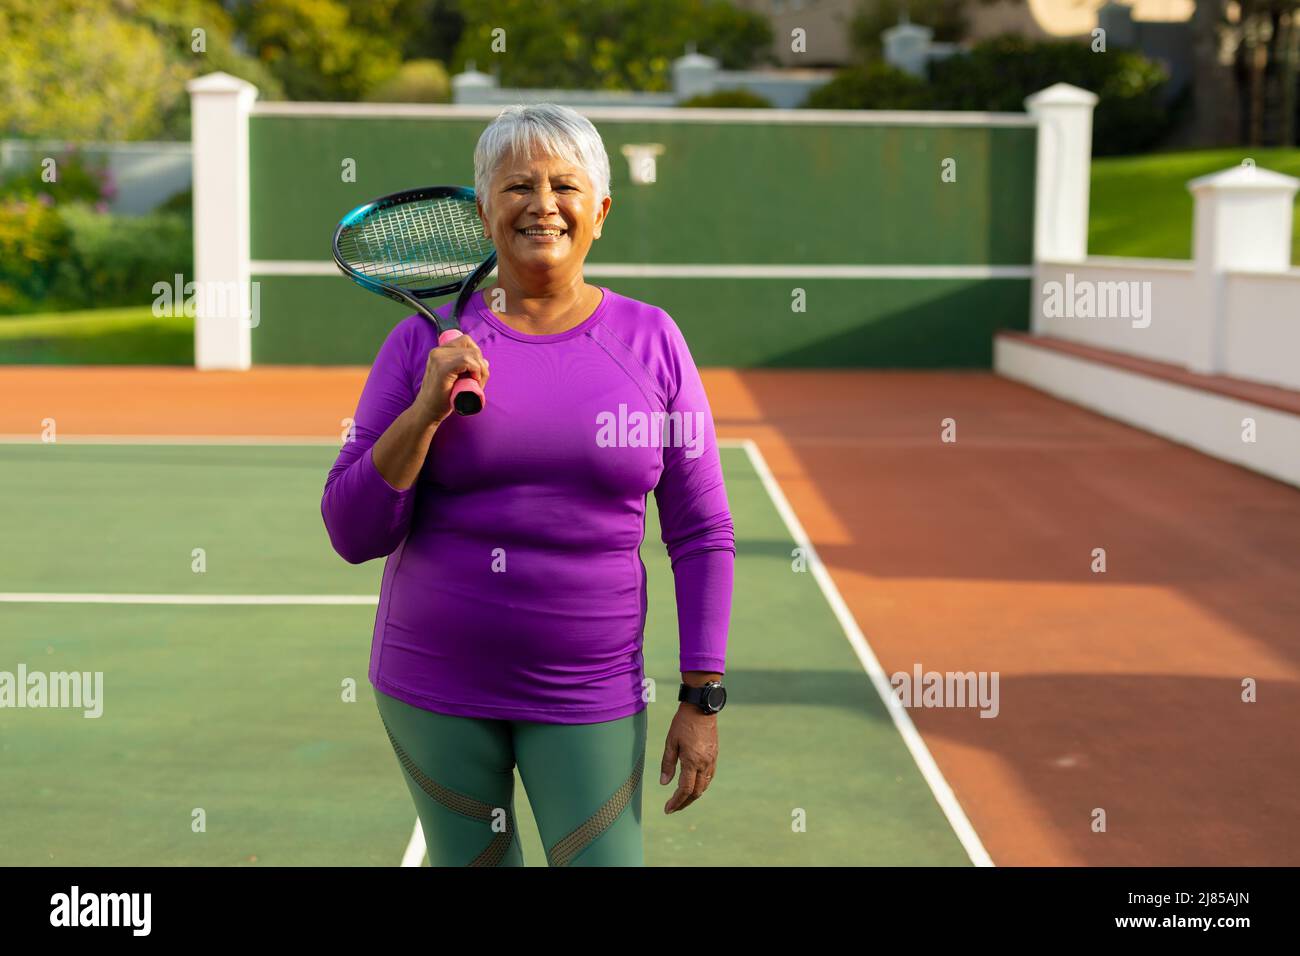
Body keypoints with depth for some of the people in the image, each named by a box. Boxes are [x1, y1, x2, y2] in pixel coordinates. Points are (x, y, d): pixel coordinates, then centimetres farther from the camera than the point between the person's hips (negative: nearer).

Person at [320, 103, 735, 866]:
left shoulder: (652, 341, -1)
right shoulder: (426, 340, -2)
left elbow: (702, 536, 1)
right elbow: (353, 533, -5)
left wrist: (702, 696, -4)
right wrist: (426, 409, -18)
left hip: (589, 696, 0)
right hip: (436, 686, 1)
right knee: (470, 859, 14)